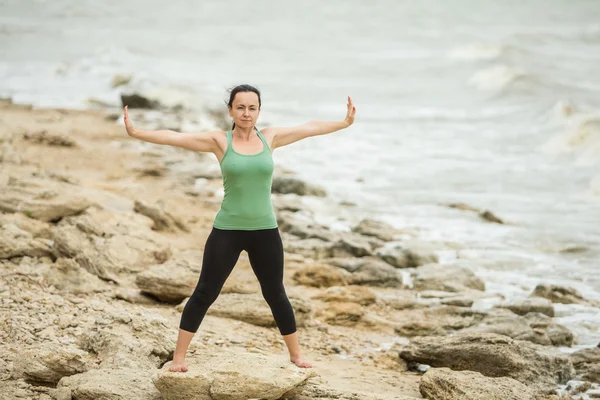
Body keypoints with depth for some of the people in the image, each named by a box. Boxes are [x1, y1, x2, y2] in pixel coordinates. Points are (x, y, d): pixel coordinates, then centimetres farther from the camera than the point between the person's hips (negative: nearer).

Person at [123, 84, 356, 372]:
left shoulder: (270, 138, 3)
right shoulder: (219, 141, -6)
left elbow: (311, 128, 13)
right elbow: (175, 137, -14)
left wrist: (345, 123, 18)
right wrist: (136, 133, -25)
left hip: (264, 230, 2)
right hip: (227, 230, -2)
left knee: (275, 294, 14)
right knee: (205, 293, 1)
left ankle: (295, 355, 28)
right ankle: (179, 357, 9)